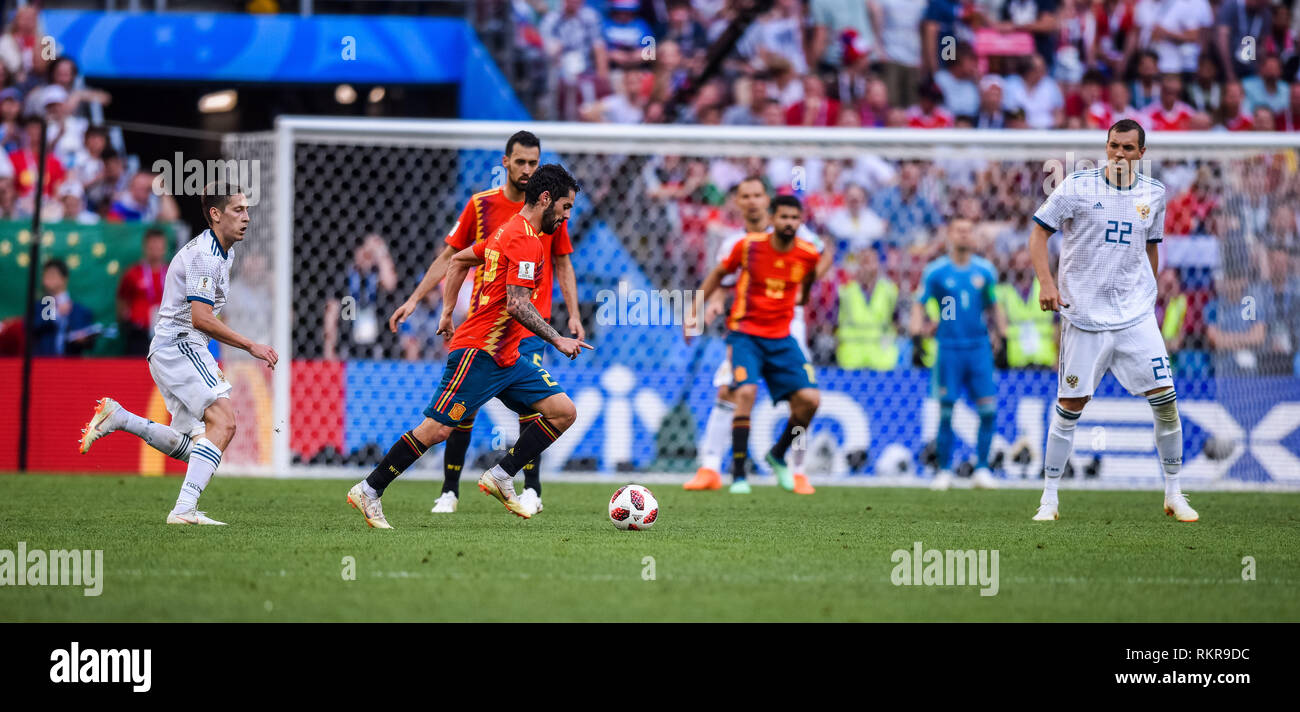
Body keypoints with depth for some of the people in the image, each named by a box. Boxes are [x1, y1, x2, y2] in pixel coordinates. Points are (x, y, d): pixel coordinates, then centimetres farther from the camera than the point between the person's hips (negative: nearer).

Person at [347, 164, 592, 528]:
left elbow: (459, 260, 27)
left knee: (563, 412, 1)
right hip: (479, 351, -10)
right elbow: (518, 305, -23)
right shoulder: (526, 241, -15)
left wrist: (448, 312, 28)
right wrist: (557, 340, -20)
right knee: (436, 429, -10)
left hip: (507, 358, 10)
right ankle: (369, 491, 0)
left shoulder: (509, 232, 17)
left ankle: (500, 477, 3)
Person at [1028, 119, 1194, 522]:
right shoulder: (1078, 186, -5)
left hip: (1136, 317, 3)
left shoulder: (1154, 194, 7)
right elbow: (1039, 233, -2)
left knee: (1165, 398, -5)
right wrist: (1046, 282, -15)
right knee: (1069, 405, -2)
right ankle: (1049, 499, 9)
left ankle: (1173, 494, 7)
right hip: (1084, 315, -3)